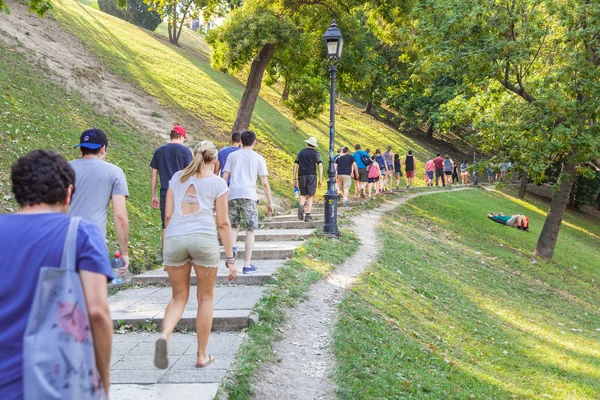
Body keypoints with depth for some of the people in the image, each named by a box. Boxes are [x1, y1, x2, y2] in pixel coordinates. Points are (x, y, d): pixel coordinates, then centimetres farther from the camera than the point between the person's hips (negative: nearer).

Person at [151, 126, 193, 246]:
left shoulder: (159, 151, 9)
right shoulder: (185, 151, -2)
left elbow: (153, 176, 9)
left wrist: (153, 196, 14)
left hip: (165, 194, 3)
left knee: (166, 227, 7)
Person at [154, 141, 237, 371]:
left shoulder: (177, 177, 15)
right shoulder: (218, 183, 6)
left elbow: (168, 216, 12)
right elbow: (223, 223, 3)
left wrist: (167, 249, 21)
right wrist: (230, 259, 7)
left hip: (174, 239, 3)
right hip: (204, 238, -2)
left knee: (179, 297, 14)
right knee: (205, 298, 12)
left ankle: (164, 336, -14)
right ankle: (202, 355, 17)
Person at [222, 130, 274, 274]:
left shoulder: (232, 155, 14)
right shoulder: (258, 158, 9)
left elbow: (224, 177, 9)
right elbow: (265, 183, 4)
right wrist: (270, 202, 10)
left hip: (232, 193, 2)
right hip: (249, 195, -2)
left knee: (234, 225, 19)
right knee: (250, 230, 4)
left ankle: (232, 247, -9)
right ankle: (247, 265, 3)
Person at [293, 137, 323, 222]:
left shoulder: (301, 152, 13)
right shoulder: (316, 153, 4)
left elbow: (295, 165, 6)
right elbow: (320, 165, -9)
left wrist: (295, 179, 7)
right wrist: (320, 179, -8)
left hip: (301, 176, 2)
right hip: (312, 176, -2)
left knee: (303, 195, 16)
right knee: (310, 196, 5)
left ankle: (301, 206, -15)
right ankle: (307, 215, -4)